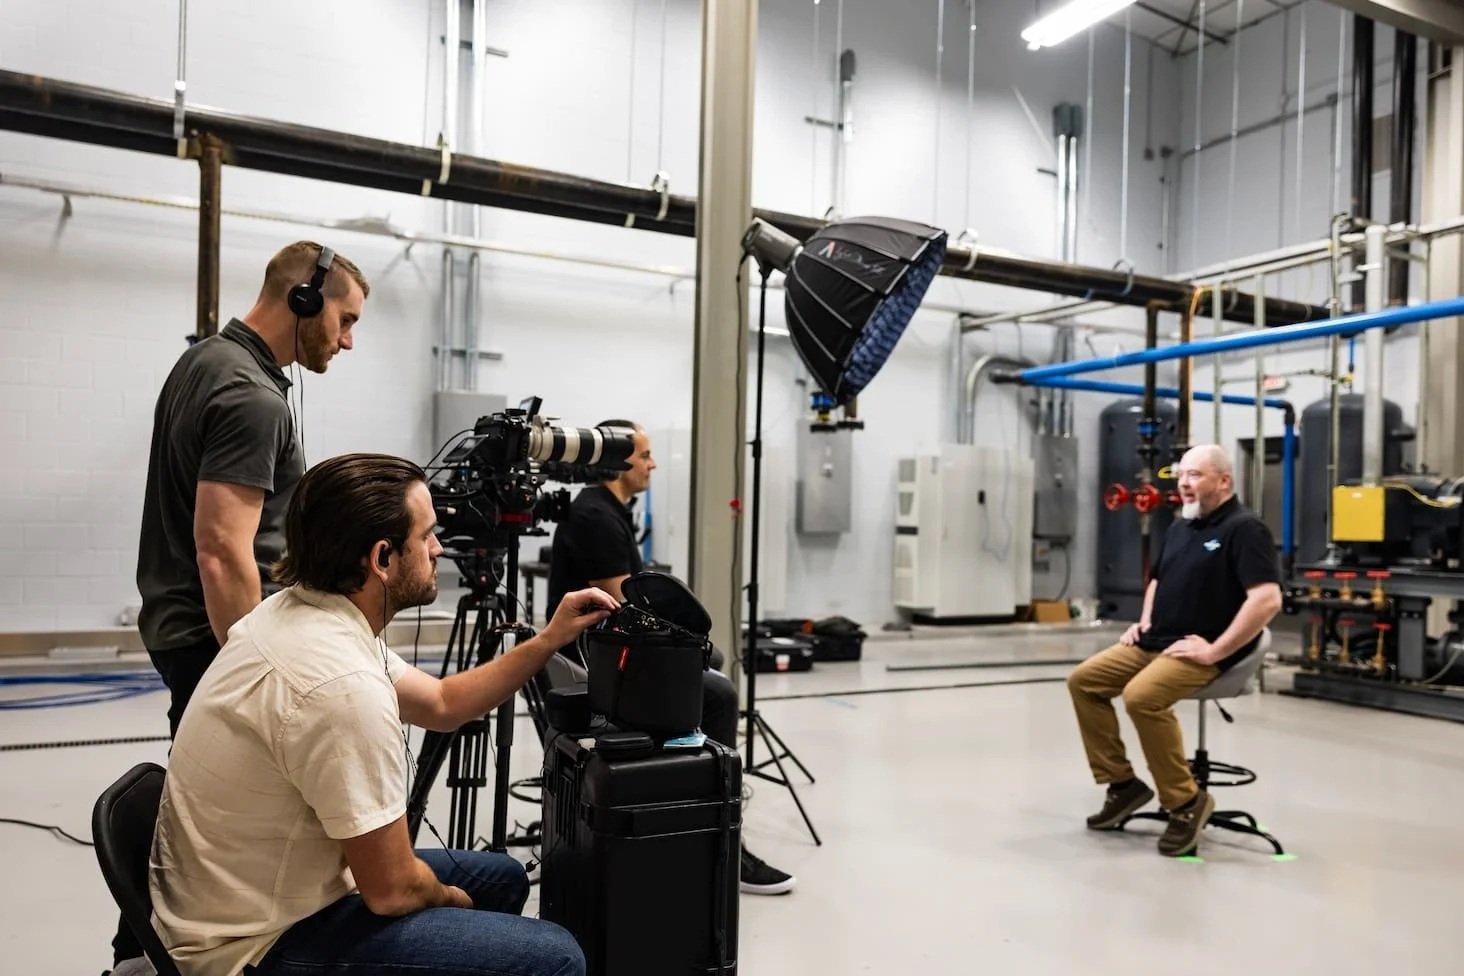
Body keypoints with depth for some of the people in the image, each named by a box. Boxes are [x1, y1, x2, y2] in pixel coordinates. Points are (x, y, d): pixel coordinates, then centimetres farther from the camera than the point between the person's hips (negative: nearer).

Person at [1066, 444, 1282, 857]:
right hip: (1154, 642, 9)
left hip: (1197, 650, -9)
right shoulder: (1180, 527, 16)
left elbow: (1267, 600, -23)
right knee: (1083, 680, -1)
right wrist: (1144, 621, 13)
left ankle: (1187, 802, -13)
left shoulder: (1244, 529, -11)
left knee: (1141, 697, -31)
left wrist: (1215, 651, -23)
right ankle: (1122, 783, 9)